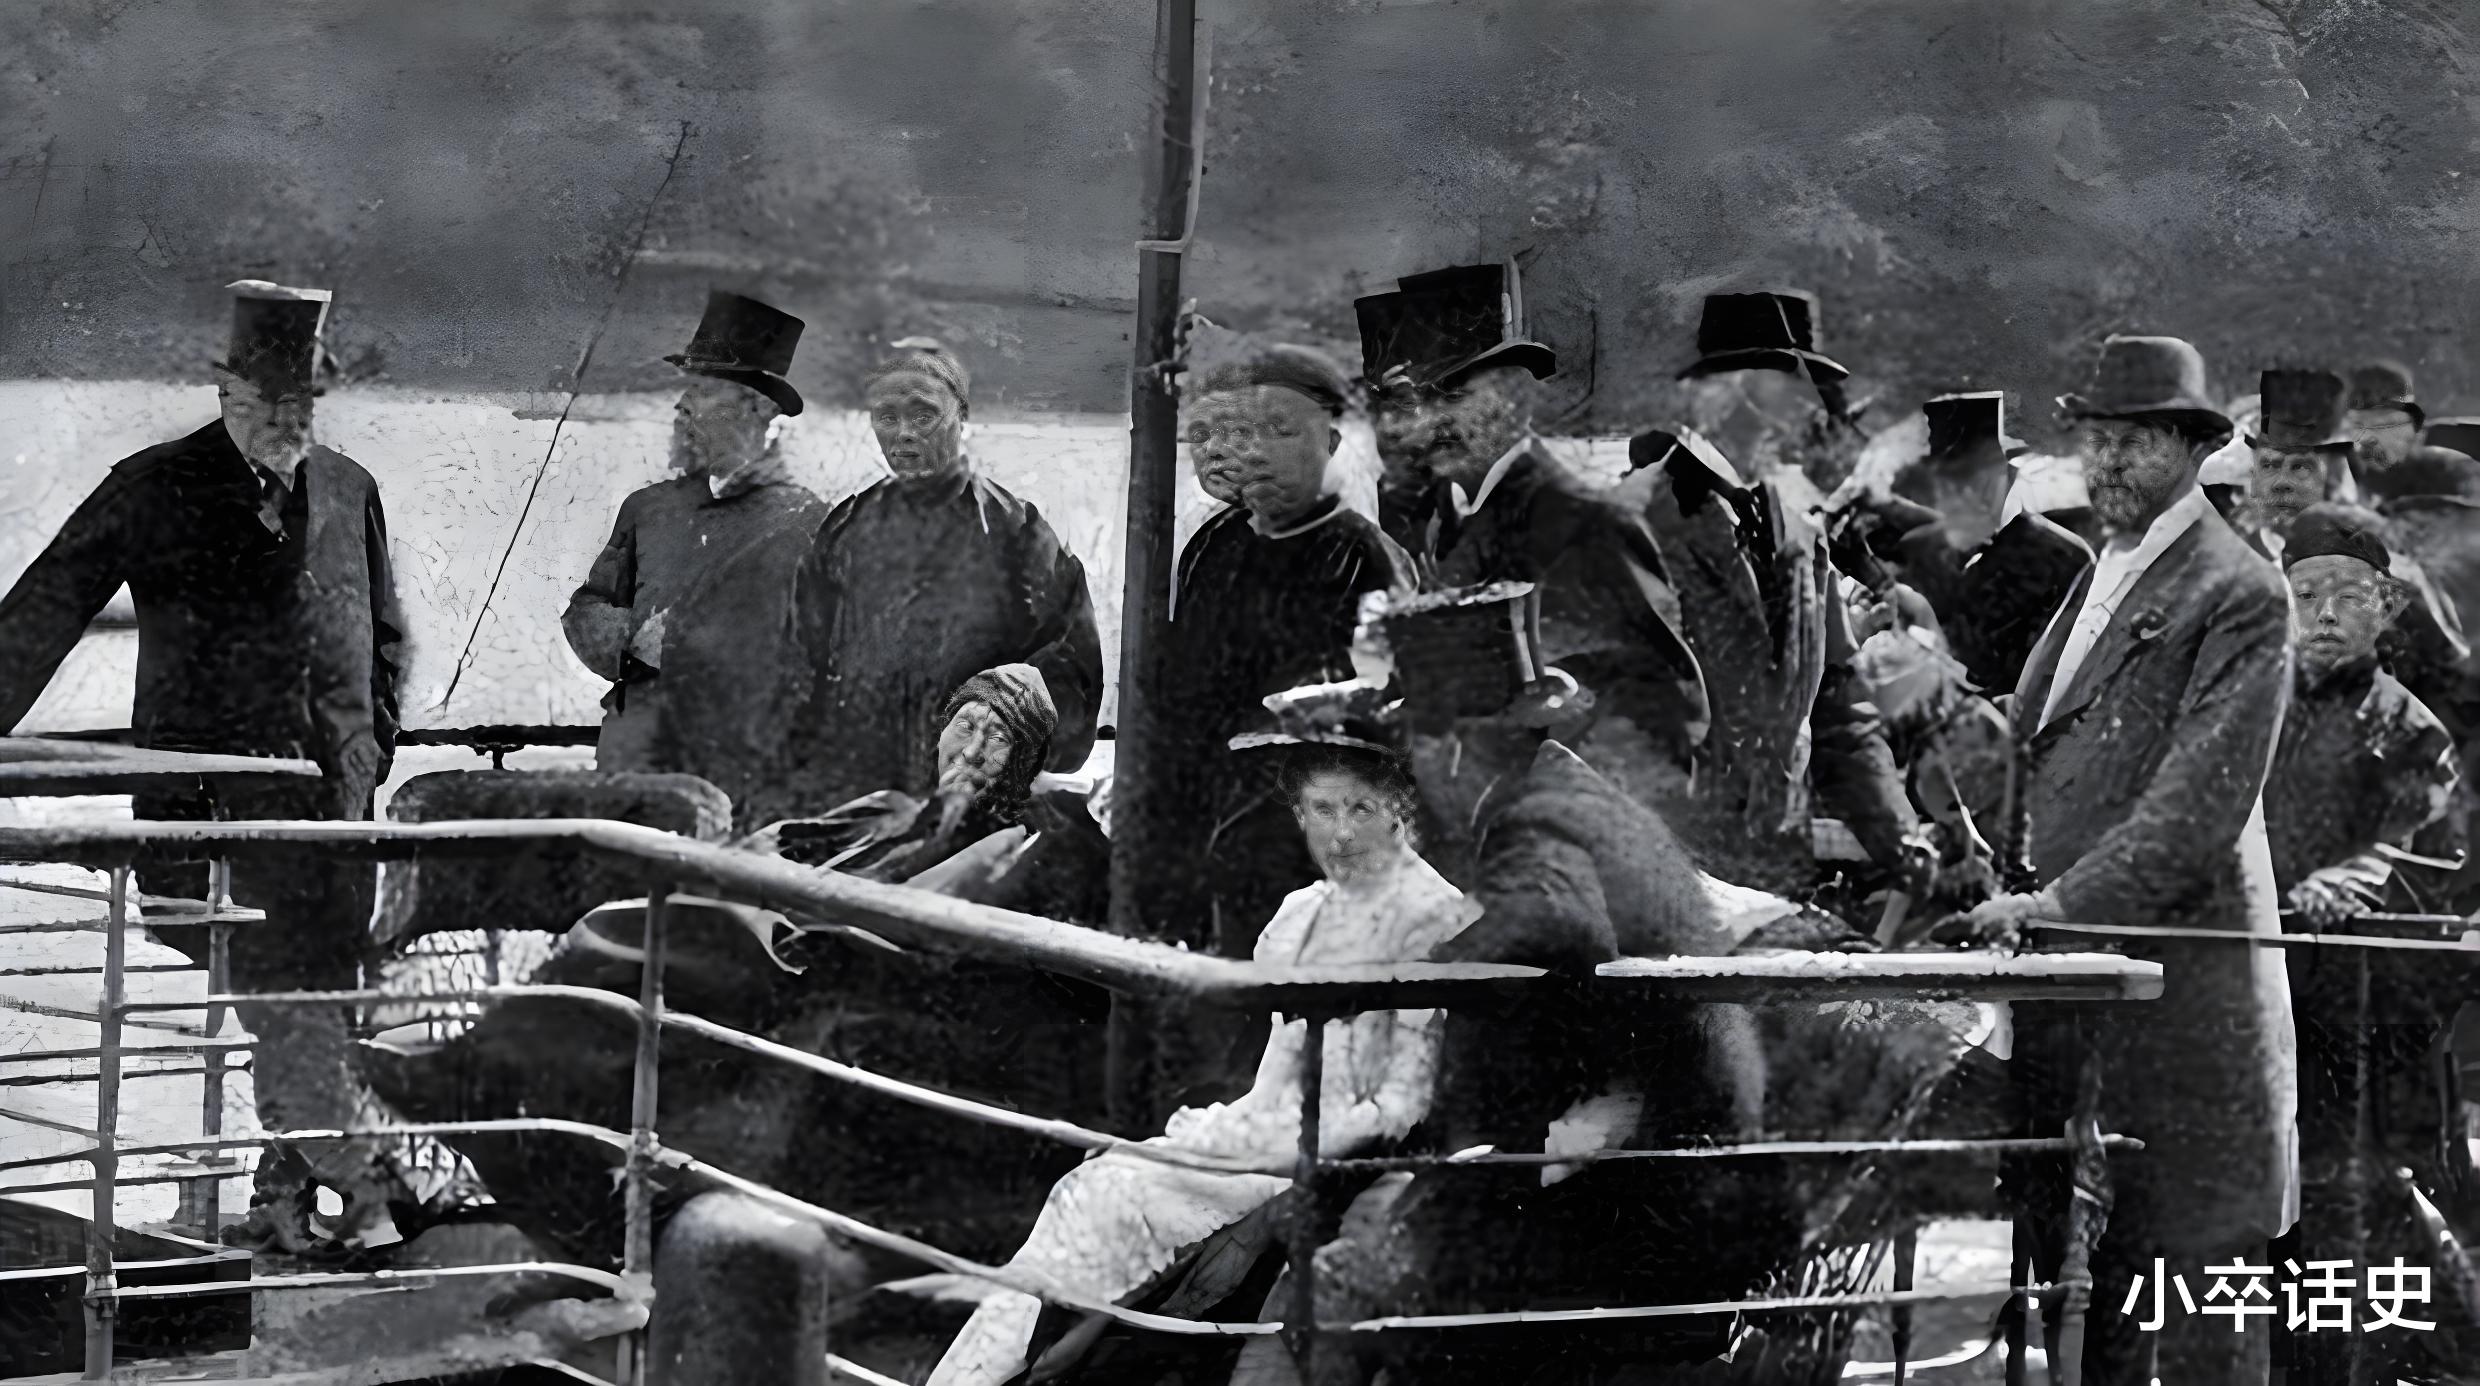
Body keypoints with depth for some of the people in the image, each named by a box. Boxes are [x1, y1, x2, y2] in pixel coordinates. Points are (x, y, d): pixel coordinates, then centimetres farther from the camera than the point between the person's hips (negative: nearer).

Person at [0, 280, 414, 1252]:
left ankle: (290, 1189, 13)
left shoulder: (348, 491, 12)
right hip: (213, 790, -3)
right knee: (278, 993, -9)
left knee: (313, 991, 3)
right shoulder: (156, 490, 0)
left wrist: (370, 749, 12)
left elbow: (384, 636, 23)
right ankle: (367, 1177, -3)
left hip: (332, 790, 4)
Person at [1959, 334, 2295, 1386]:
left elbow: (2203, 795, -17)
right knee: (2087, 1269, 7)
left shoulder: (2239, 596, -7)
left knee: (2198, 1265, -4)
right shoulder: (2097, 580, 20)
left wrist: (2068, 900, -23)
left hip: (2180, 977, -8)